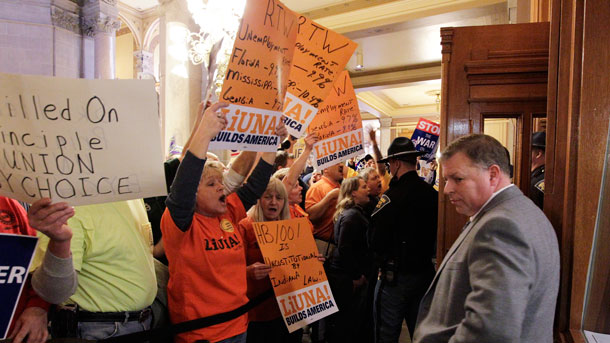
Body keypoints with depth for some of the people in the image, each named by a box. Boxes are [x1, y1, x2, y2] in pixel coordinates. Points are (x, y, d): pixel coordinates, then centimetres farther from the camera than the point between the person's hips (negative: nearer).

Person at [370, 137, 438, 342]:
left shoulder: (392, 196, -20)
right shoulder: (432, 193, -2)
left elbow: (376, 242, -17)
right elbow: (435, 234, 8)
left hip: (395, 277, -6)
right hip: (425, 273, 6)